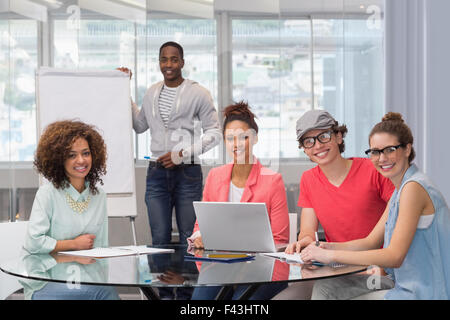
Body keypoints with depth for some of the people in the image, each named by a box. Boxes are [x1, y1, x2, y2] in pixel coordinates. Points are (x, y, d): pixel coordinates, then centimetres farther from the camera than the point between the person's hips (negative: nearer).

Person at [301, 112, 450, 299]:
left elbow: (394, 256, -22)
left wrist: (331, 255, -22)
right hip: (409, 289, 8)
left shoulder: (414, 187, -16)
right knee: (325, 289, -1)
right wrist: (329, 247, -4)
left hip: (426, 294, -8)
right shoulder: (399, 191, 13)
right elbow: (371, 242, 13)